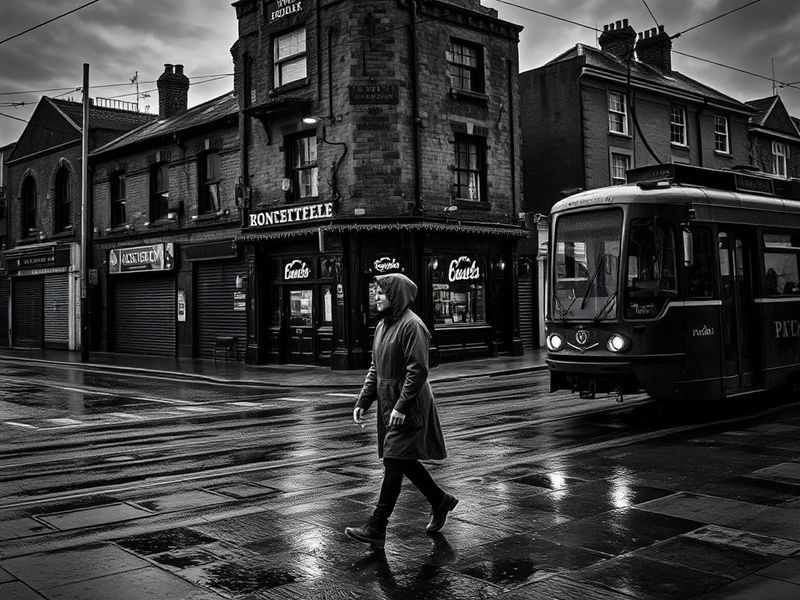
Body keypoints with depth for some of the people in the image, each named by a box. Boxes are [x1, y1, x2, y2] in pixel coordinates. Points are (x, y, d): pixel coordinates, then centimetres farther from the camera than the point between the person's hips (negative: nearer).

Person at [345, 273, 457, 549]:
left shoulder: (412, 326, -16)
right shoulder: (383, 325, 13)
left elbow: (418, 370, -21)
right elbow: (376, 369, 17)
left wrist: (401, 406, -23)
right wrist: (362, 402, 11)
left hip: (408, 408, -9)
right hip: (389, 404, 9)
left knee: (394, 463, -6)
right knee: (405, 461, 16)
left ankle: (376, 528, -3)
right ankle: (440, 501, 35)